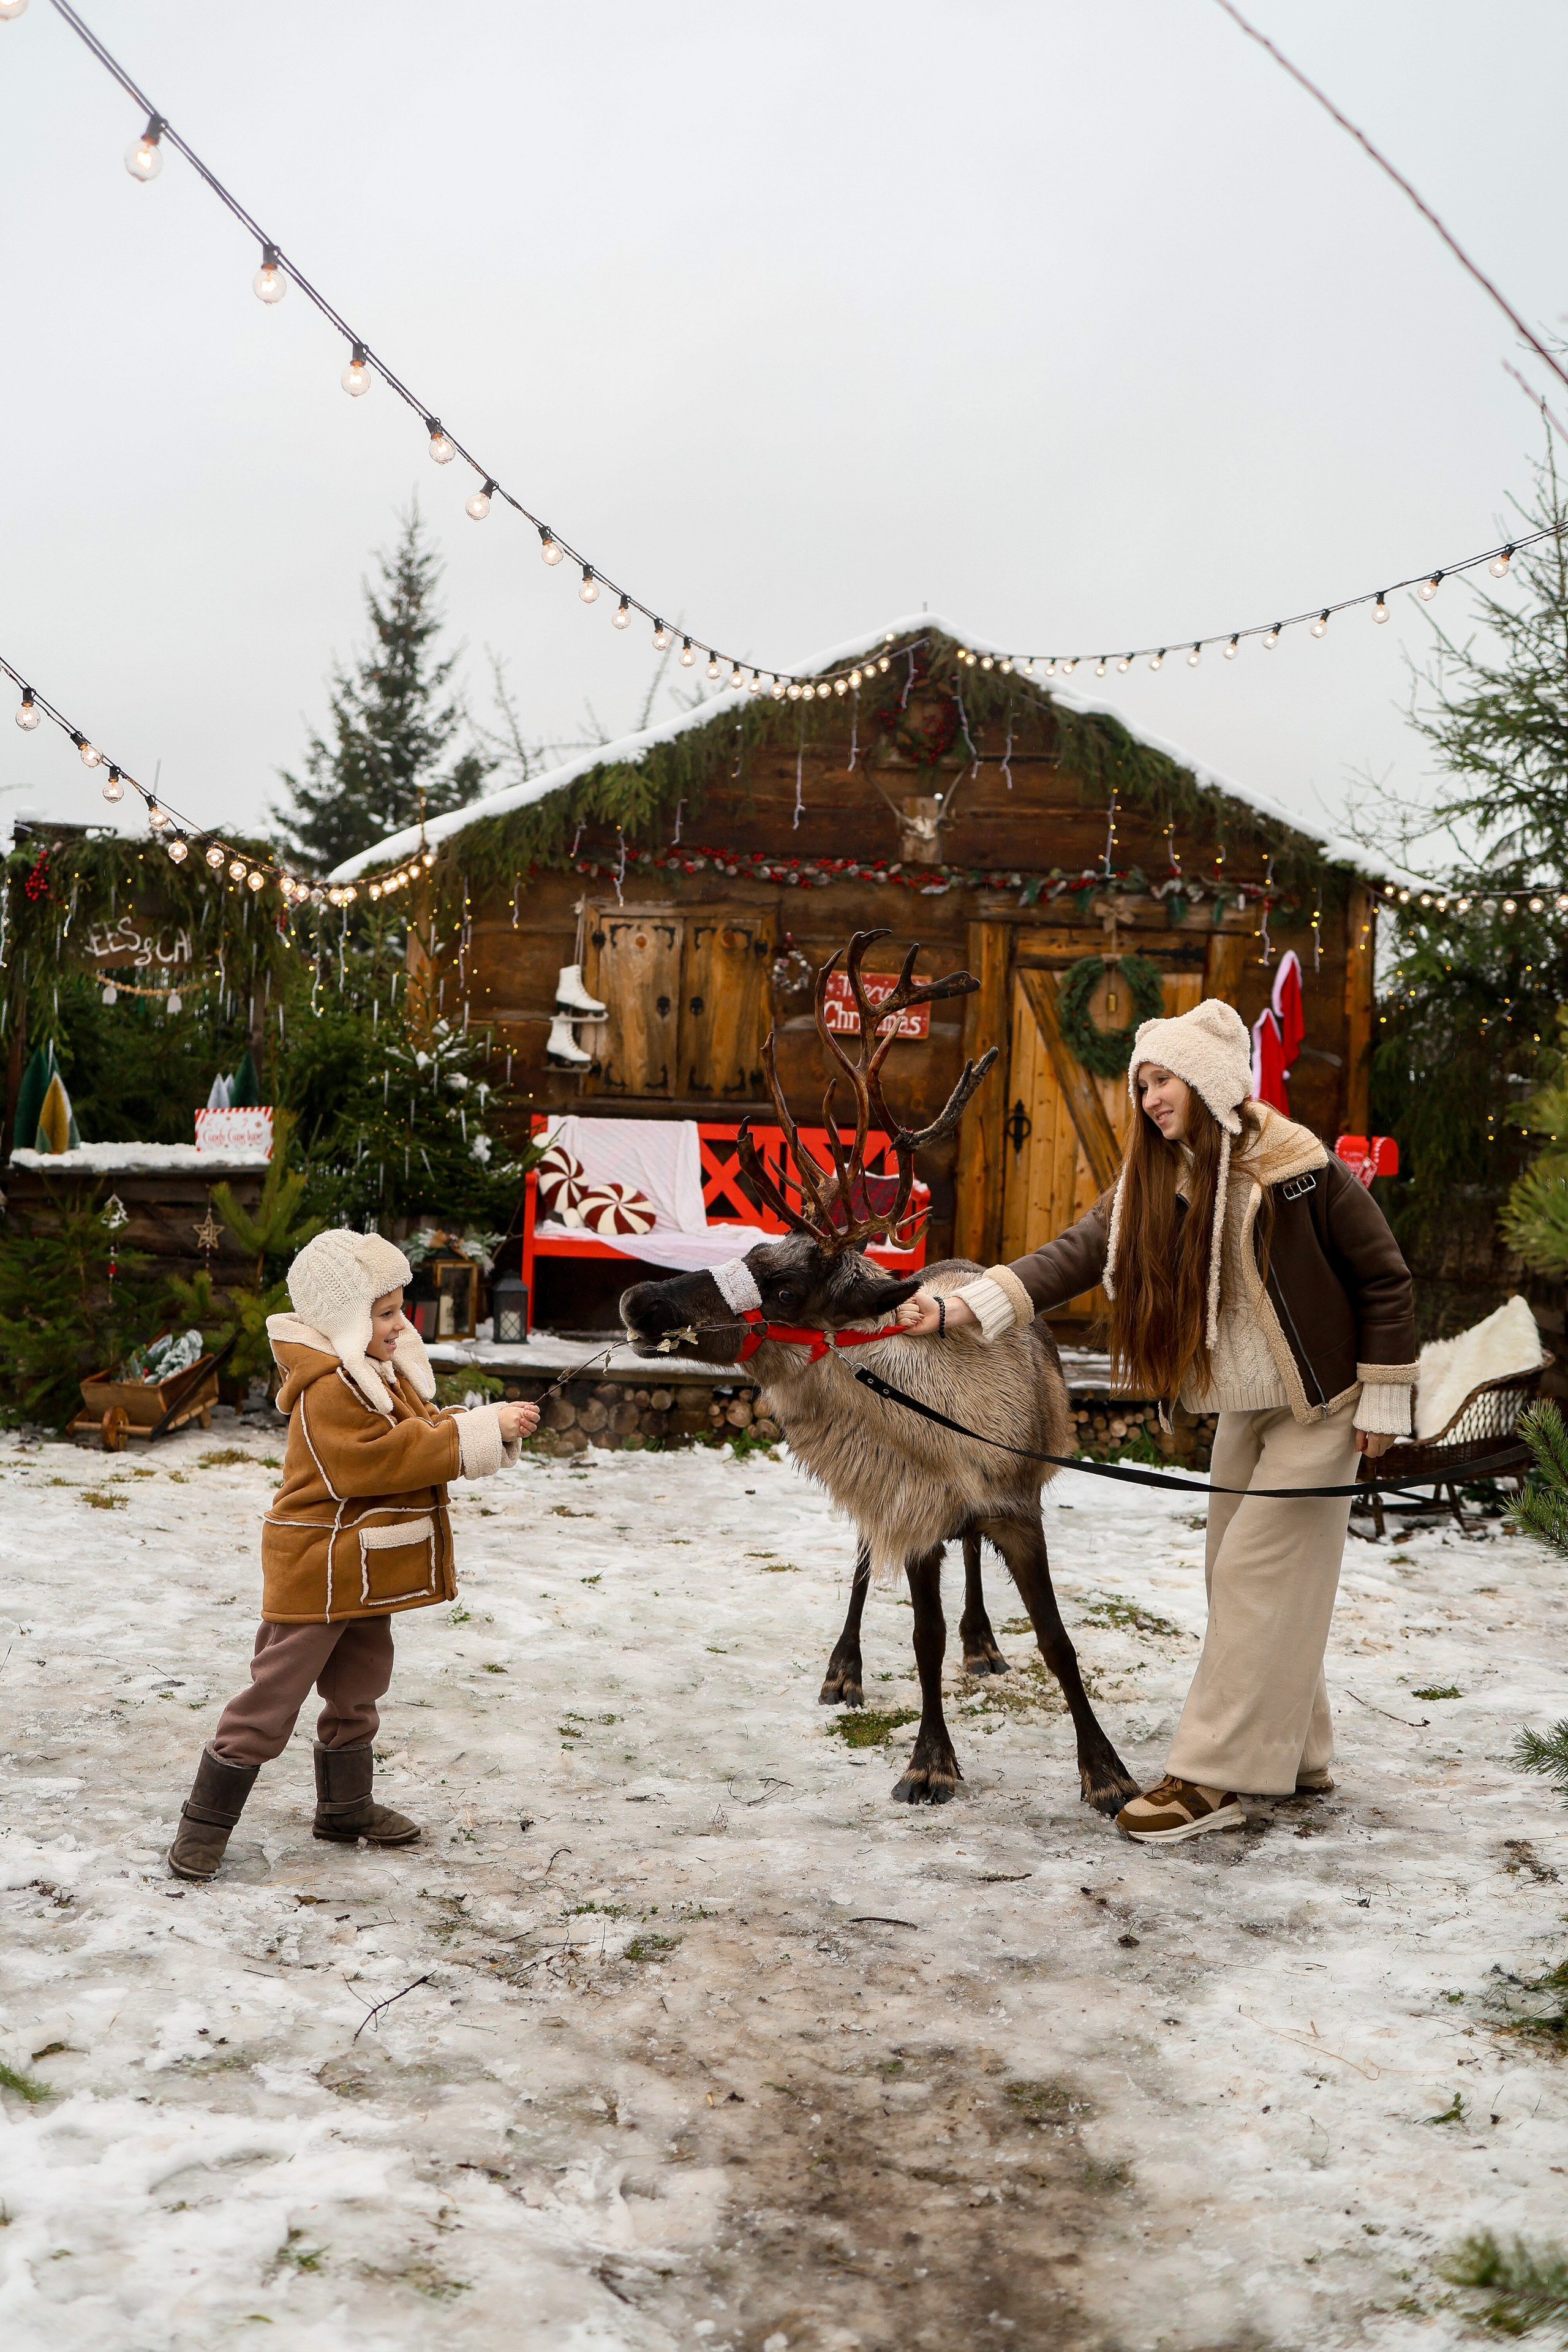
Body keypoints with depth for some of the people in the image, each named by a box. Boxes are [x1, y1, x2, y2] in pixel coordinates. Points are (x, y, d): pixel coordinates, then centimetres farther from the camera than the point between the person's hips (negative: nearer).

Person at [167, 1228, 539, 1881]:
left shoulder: (382, 1373, 10)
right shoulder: (329, 1388, -23)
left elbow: (418, 1432, 13)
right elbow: (381, 1458, -29)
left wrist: (493, 1428, -7)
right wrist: (481, 1431, -27)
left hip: (367, 1574, 10)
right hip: (317, 1573, -10)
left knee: (356, 1691, 20)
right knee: (274, 1695, -3)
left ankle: (346, 1807, 35)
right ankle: (206, 1820, 9)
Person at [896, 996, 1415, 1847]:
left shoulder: (1303, 1171, -19)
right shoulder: (1153, 1183, -3)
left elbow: (1383, 1278, -10)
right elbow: (1074, 1255, -16)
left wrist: (1383, 1401, -9)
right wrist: (960, 1307, -29)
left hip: (1319, 1408, -7)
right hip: (1241, 1413, 7)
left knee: (1256, 1576, -9)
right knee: (1238, 1577, 10)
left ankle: (1211, 1777, -5)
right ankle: (1295, 1756, 24)